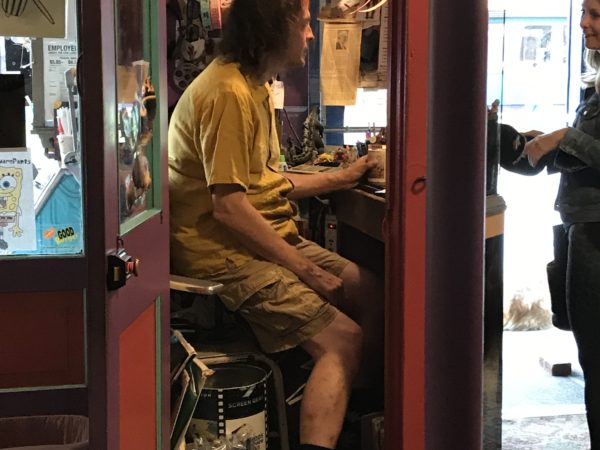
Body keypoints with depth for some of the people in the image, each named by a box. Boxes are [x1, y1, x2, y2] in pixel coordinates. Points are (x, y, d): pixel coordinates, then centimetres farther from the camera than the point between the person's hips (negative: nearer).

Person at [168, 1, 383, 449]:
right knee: (343, 339, -19)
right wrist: (304, 269, -19)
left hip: (268, 237, 10)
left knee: (373, 294, 6)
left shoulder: (256, 87, 15)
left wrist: (340, 177, 20)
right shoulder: (228, 93, -19)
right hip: (223, 250, -10)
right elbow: (228, 206, -23)